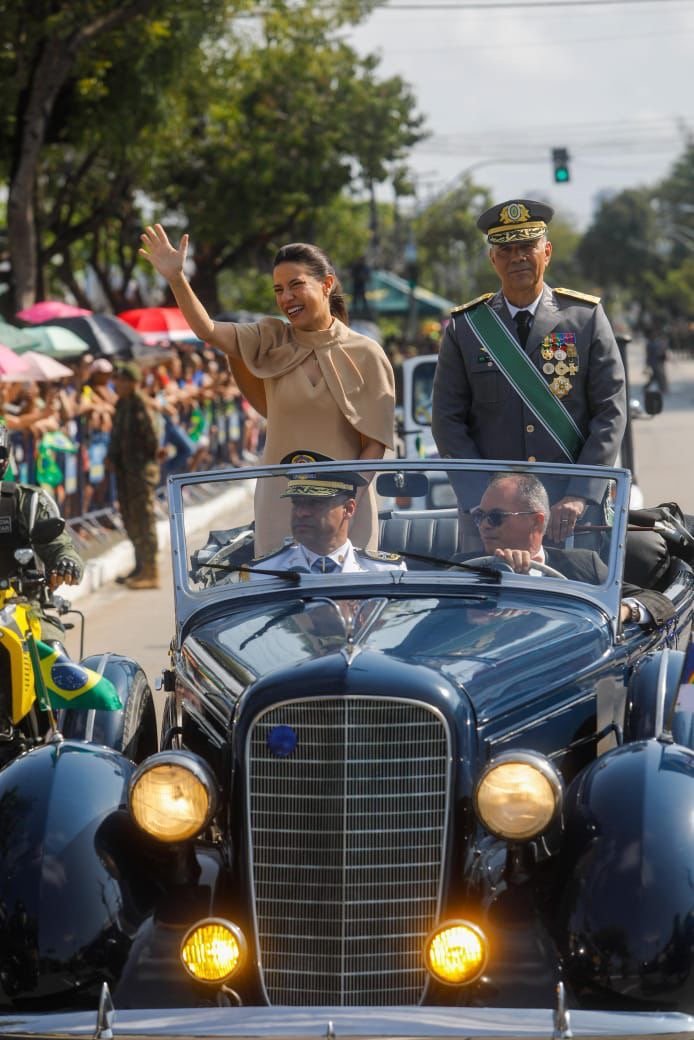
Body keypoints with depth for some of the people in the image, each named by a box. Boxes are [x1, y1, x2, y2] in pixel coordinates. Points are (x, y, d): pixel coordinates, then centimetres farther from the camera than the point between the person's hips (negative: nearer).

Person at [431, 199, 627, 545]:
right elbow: (447, 421, 4)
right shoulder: (464, 327, 7)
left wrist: (580, 495, -11)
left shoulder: (586, 317, 5)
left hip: (571, 507, 0)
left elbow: (611, 413, 1)